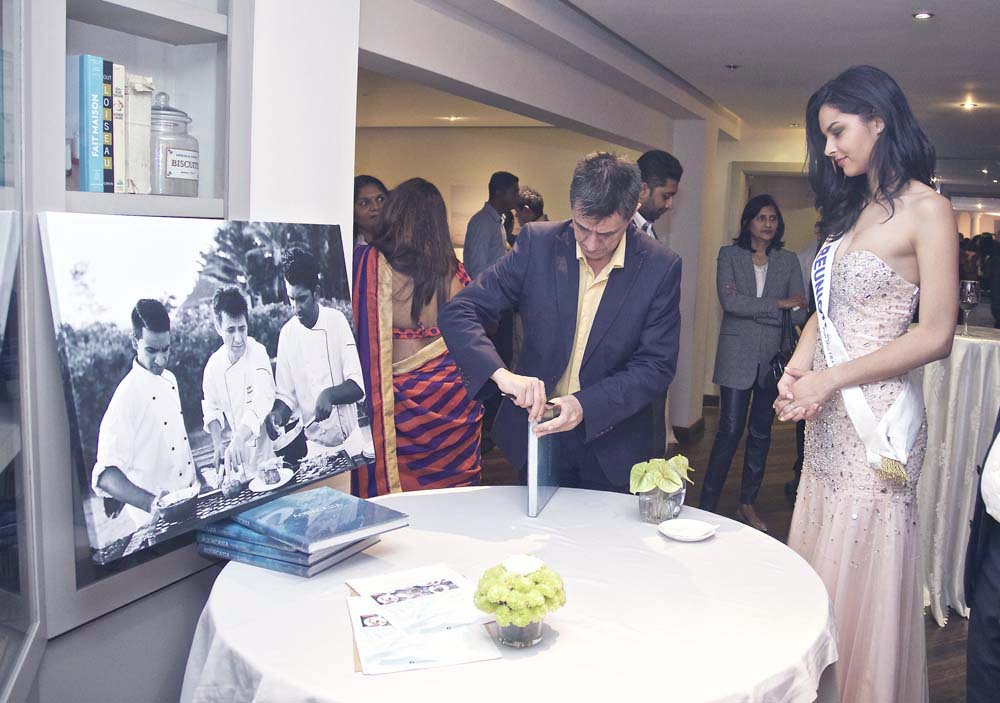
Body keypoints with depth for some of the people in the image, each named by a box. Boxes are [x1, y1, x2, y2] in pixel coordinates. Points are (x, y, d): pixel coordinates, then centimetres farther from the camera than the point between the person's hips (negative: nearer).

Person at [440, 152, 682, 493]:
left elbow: (655, 367, -12)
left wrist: (585, 405, -27)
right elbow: (458, 312, -14)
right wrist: (500, 373, -32)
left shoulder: (660, 267, -14)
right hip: (534, 434, 1)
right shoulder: (537, 243, -12)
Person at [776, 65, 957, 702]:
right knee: (817, 568, 13)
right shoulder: (850, 208, 15)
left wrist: (829, 380, -14)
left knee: (862, 573, 4)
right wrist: (798, 366, -4)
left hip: (878, 415, -7)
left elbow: (936, 335, -14)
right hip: (829, 416, 7)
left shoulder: (926, 209, -8)